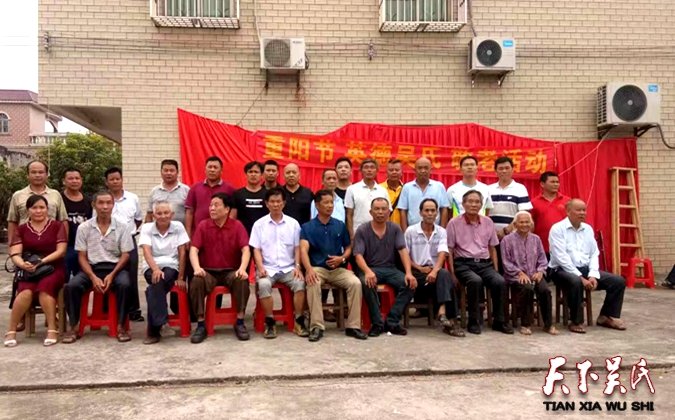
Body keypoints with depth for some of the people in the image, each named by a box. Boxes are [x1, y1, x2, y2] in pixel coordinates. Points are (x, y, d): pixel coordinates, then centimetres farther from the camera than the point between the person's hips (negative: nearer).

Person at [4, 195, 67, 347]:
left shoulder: (57, 226, 7)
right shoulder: (21, 229, 13)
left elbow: (61, 251, -3)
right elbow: (15, 254, 1)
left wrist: (42, 261, -18)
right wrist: (23, 264, -21)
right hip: (28, 270, 2)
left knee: (44, 287, -35)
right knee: (26, 292, -32)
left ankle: (52, 330, -27)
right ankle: (11, 331, -17)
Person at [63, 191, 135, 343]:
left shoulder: (122, 226, -1)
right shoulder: (84, 227, 2)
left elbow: (125, 255, -1)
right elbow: (82, 256, 2)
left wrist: (112, 275, -15)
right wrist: (93, 277, -14)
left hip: (115, 267, -1)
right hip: (91, 268, 2)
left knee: (124, 285, -33)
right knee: (71, 286, -26)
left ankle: (121, 326, -20)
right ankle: (74, 327, -11)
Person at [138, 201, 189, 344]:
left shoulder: (178, 227, 3)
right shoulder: (146, 228, 5)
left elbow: (182, 253, 1)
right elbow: (146, 252, -9)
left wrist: (181, 277, -4)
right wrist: (155, 269, -27)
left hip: (171, 267, -1)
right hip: (152, 267, 1)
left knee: (154, 287, -32)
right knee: (157, 281, -35)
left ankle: (154, 330, -23)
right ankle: (158, 324, -29)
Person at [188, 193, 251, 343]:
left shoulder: (237, 225, -2)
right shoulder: (203, 225, 2)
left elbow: (246, 250, -10)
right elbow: (193, 250, -7)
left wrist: (242, 269, -29)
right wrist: (197, 267, -27)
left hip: (231, 271, -1)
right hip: (208, 272, 1)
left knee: (242, 280, -32)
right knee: (196, 281, -30)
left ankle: (240, 323, -17)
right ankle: (201, 325, -18)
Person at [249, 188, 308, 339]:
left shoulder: (293, 223, 9)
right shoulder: (259, 224, 7)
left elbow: (297, 248, 8)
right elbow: (256, 249, 3)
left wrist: (297, 266, -6)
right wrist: (260, 267, -12)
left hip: (288, 268, 1)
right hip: (267, 268, -1)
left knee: (300, 283, -28)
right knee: (264, 285, -33)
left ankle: (299, 321, -14)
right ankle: (270, 322, -18)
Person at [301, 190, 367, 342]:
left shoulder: (340, 225, 11)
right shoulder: (307, 227, 1)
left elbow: (349, 247, 16)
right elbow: (303, 249, -14)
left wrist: (342, 258, -8)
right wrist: (309, 269, -32)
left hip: (338, 269, 3)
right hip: (317, 268, -3)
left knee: (355, 283, -25)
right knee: (312, 283, -36)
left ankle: (353, 326, -15)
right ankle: (317, 326, -27)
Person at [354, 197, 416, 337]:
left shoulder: (395, 229, 6)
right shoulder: (362, 230, -2)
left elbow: (403, 251, -4)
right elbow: (358, 255, -12)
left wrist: (408, 273, -20)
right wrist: (368, 271, -33)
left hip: (390, 268, 3)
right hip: (369, 269, -3)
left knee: (409, 284, -23)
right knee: (367, 283, -36)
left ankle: (392, 322, -13)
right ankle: (377, 323, -18)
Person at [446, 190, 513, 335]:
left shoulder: (488, 222, 11)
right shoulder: (454, 223, -1)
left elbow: (492, 248, 17)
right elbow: (449, 250, -1)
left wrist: (495, 270, 9)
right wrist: (452, 273, -8)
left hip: (485, 263, 4)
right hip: (464, 264, -3)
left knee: (500, 281, -25)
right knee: (476, 281, -34)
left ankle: (499, 321, -6)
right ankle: (473, 321, -17)